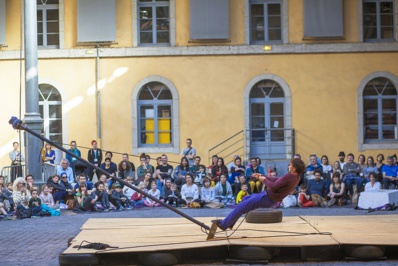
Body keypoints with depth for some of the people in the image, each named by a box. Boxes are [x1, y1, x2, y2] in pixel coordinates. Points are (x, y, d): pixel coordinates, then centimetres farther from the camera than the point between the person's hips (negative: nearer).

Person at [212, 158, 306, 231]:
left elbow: (273, 187, -28)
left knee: (240, 207, -3)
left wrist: (264, 180, -9)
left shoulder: (289, 177, -26)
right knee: (245, 199, 23)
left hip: (267, 198, -10)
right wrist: (263, 177, 12)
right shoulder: (295, 177, 5)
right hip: (270, 197, 10)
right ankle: (230, 222, 26)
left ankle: (223, 224, 8)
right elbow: (278, 181, 13)